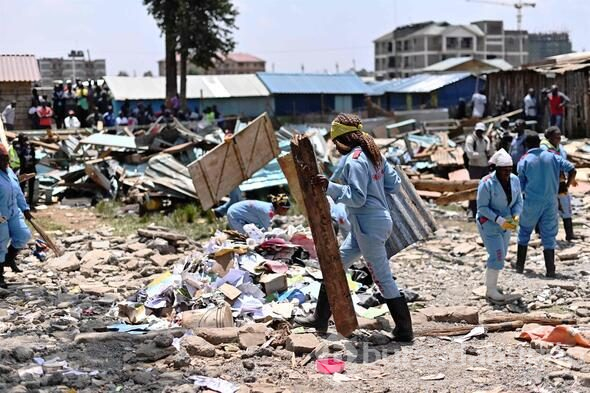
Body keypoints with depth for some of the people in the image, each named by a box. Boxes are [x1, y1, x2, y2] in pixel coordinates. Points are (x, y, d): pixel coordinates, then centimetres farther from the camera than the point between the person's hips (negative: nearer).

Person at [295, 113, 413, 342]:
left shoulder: (354, 161, -18)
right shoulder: (374, 154, 10)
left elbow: (357, 198, -23)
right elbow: (394, 184, 13)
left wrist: (329, 187, -22)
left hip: (368, 226, -10)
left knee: (383, 279, -1)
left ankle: (405, 331, 8)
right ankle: (320, 319, 24)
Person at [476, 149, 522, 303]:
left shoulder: (514, 180, -5)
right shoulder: (487, 183, -22)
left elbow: (518, 202, 1)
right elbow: (482, 207, -19)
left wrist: (516, 216, -18)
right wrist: (499, 220, -27)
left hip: (505, 224, 7)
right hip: (489, 224, -7)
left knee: (500, 256, 16)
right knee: (497, 256, -13)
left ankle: (490, 280, 36)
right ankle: (490, 291, -4)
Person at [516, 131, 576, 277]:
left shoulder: (524, 161, -5)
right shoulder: (552, 157, 1)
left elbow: (520, 186, -2)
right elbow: (571, 170, -3)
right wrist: (566, 187, 8)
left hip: (531, 203, -2)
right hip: (551, 202, 2)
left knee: (524, 233, 16)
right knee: (549, 236, 8)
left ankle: (520, 265, 20)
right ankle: (550, 270, 3)